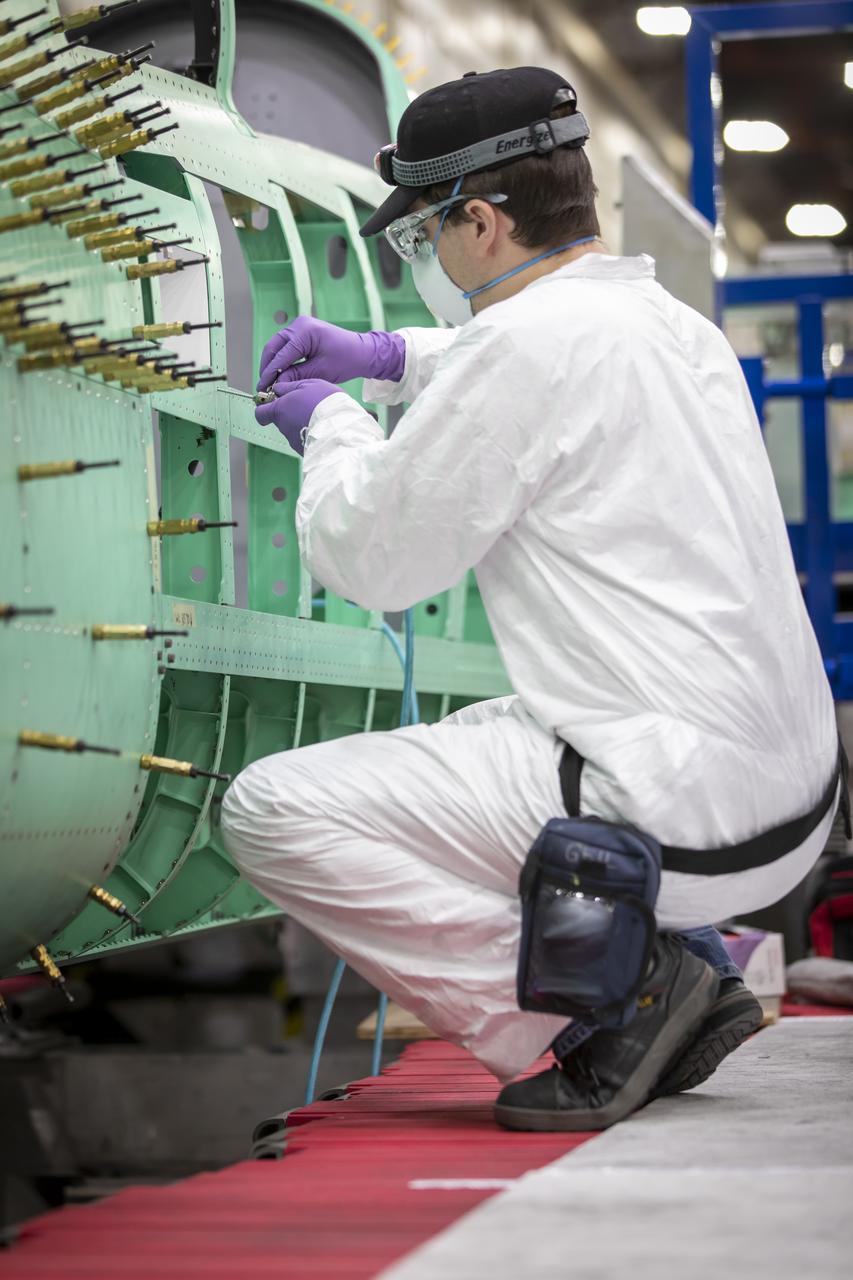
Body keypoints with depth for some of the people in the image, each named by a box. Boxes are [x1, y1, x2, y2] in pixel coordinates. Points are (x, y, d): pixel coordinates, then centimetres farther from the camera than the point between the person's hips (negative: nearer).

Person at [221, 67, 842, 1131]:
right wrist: (387, 357, 34)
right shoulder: (672, 322, 12)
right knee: (448, 749, 32)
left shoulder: (525, 343, -14)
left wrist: (331, 425, 13)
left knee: (272, 812, -8)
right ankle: (683, 969, 15)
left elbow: (367, 559, -6)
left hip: (680, 823, -9)